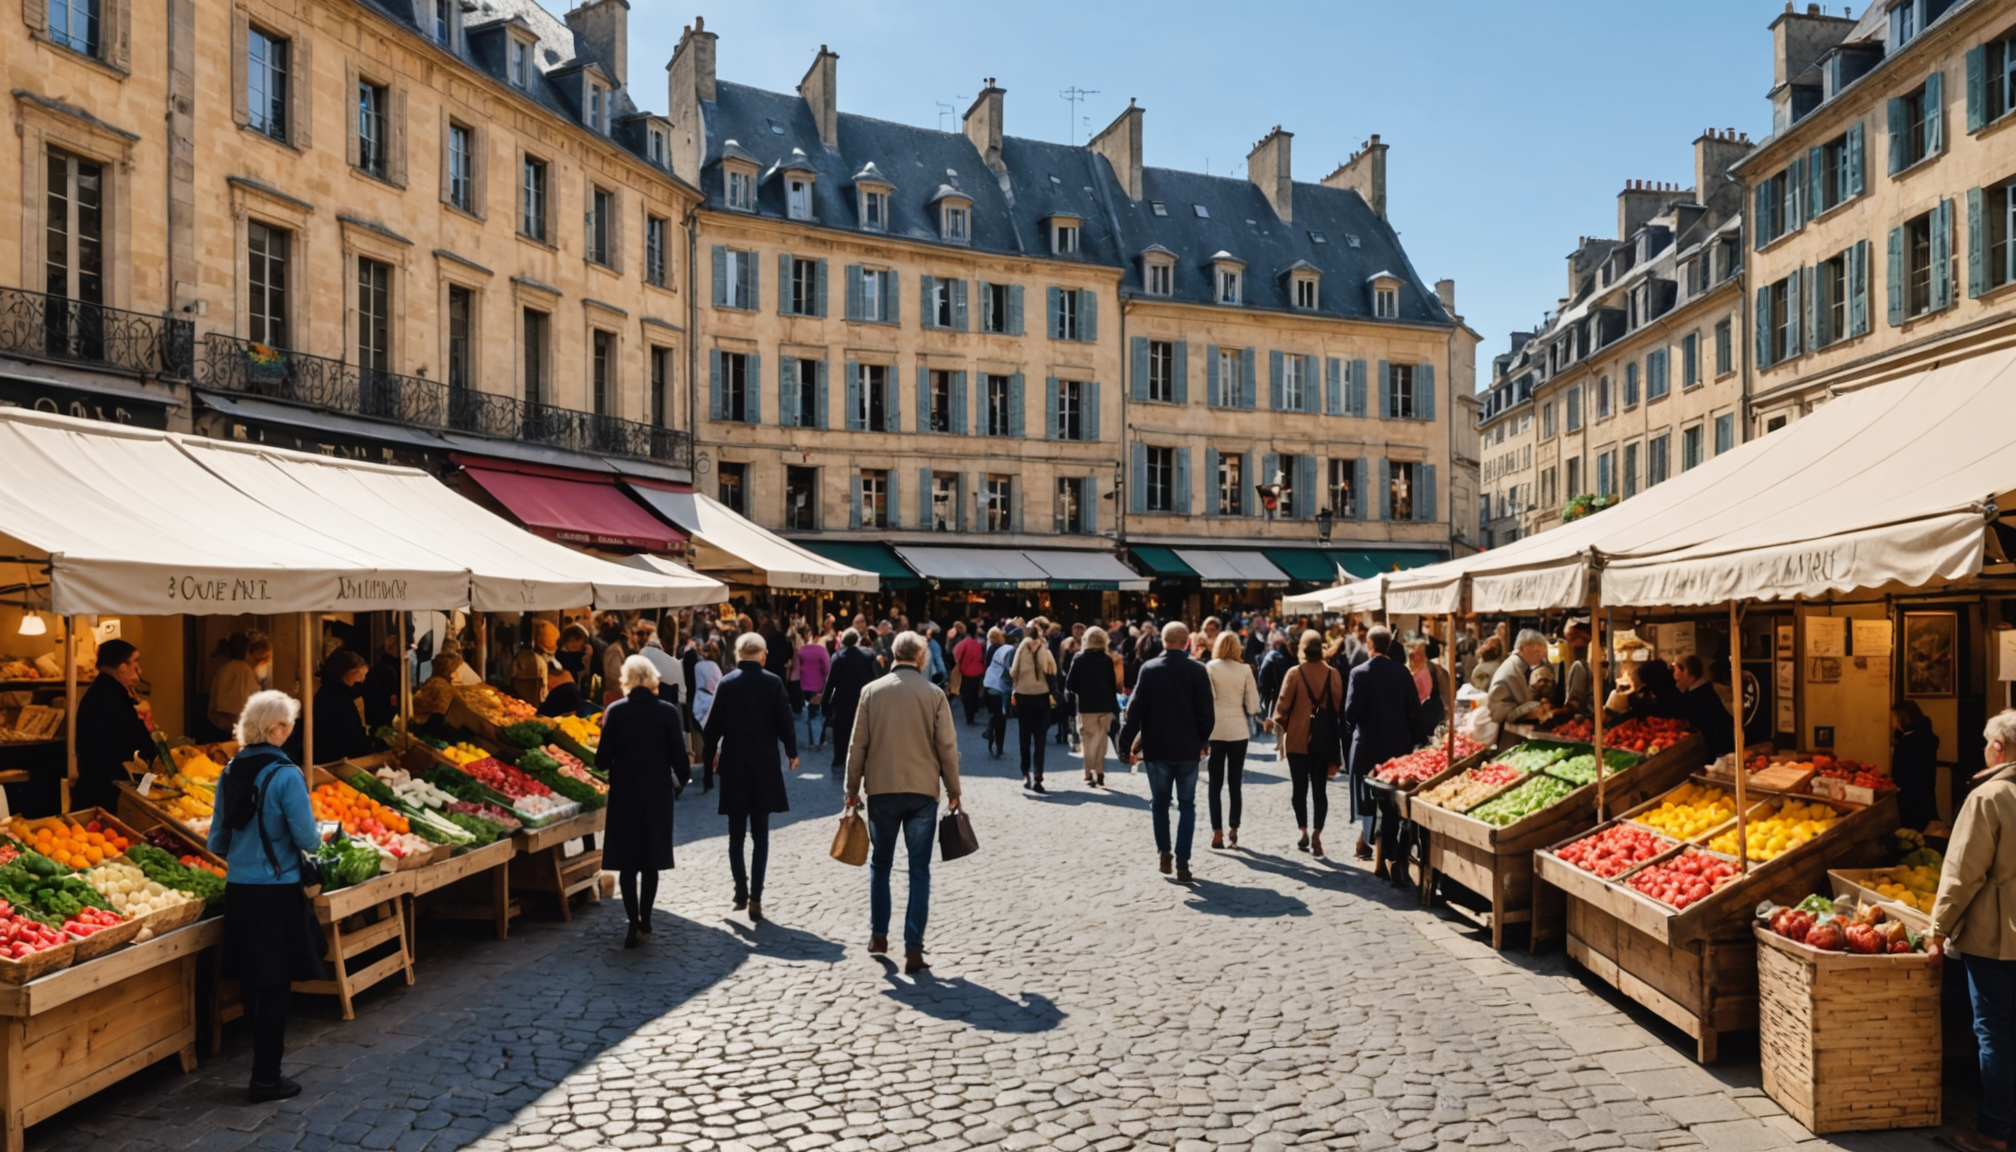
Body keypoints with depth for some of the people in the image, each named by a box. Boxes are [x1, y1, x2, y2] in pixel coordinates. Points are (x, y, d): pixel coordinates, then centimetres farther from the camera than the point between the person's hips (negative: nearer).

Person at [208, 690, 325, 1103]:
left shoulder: (230, 773, 4)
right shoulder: (285, 775, -16)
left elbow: (217, 840, 10)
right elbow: (306, 837, -15)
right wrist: (319, 838, 6)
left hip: (238, 889, 6)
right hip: (276, 892, -6)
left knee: (250, 982, 18)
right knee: (275, 986, 3)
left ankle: (263, 1051, 34)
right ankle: (267, 1078, 9)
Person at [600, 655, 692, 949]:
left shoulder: (615, 711, -8)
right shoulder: (667, 711, -8)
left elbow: (602, 760, -8)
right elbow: (678, 755, -7)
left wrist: (606, 763, 15)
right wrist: (684, 778, 12)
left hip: (624, 794, -1)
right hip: (657, 794, 1)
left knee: (627, 861, 6)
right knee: (651, 859, 13)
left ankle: (634, 924, -2)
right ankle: (645, 920, 19)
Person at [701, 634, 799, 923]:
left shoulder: (726, 683, -3)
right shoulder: (772, 682, -6)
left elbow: (713, 725, -1)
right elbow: (784, 720, -5)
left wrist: (708, 757, 13)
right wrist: (792, 752, 11)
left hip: (733, 765, 1)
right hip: (764, 764, -1)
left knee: (736, 834, 12)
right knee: (760, 835, 4)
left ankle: (741, 893, 14)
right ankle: (755, 898, -1)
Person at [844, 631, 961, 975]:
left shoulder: (872, 691, -2)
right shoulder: (934, 694, -4)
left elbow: (857, 744, 0)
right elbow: (947, 747, -3)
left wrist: (852, 788, 10)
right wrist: (953, 790, 9)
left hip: (881, 790, 1)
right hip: (923, 791, -1)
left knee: (880, 864, 18)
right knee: (919, 871, 4)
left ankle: (878, 935, 24)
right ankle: (913, 949, 1)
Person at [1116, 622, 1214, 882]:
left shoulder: (1148, 669, -6)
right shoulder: (1197, 670, -6)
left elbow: (1135, 709, -8)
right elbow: (1207, 711, -4)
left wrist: (1125, 744, -2)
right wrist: (1203, 740, 12)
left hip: (1156, 748, 0)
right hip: (1188, 749, 0)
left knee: (1160, 803, 17)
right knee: (1186, 806, 8)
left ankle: (1164, 853, 17)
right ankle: (1182, 862, 2)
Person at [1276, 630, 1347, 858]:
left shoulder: (1294, 674, -11)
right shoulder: (1333, 674, -4)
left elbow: (1283, 706, -7)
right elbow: (1339, 706, 0)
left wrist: (1281, 726, 12)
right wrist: (1336, 734, 11)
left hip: (1298, 740, -2)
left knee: (1300, 788, 9)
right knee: (1320, 789, 7)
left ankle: (1303, 830, 3)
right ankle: (1316, 835, 1)